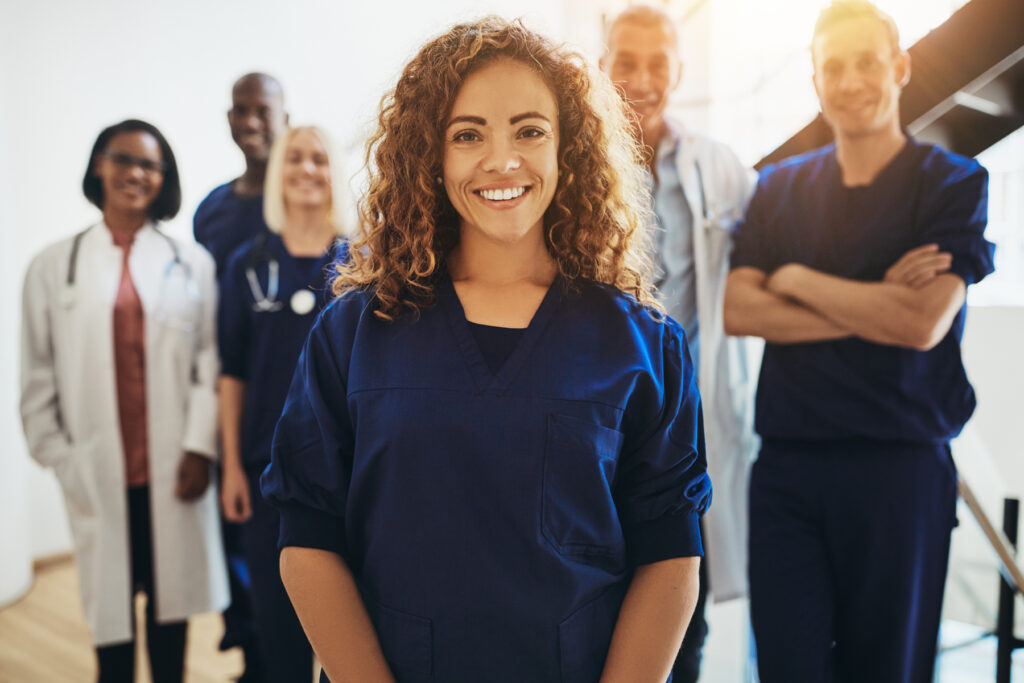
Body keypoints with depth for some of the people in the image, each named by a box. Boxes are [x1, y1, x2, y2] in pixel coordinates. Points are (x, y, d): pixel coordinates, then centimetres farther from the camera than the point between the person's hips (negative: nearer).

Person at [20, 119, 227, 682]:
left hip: (173, 469, 0)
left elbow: (210, 362, 0)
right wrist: (58, 455, 1)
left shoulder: (190, 264, 4)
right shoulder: (54, 266, 5)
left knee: (171, 597, 10)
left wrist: (199, 448, -8)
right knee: (111, 603, 7)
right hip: (99, 472, 0)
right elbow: (37, 374, 6)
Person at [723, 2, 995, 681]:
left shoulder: (953, 183, 1)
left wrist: (796, 279, -5)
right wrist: (875, 306, -10)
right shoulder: (780, 187, 9)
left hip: (899, 466, -2)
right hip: (786, 464, 2)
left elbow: (923, 324, -13)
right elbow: (737, 311, -4)